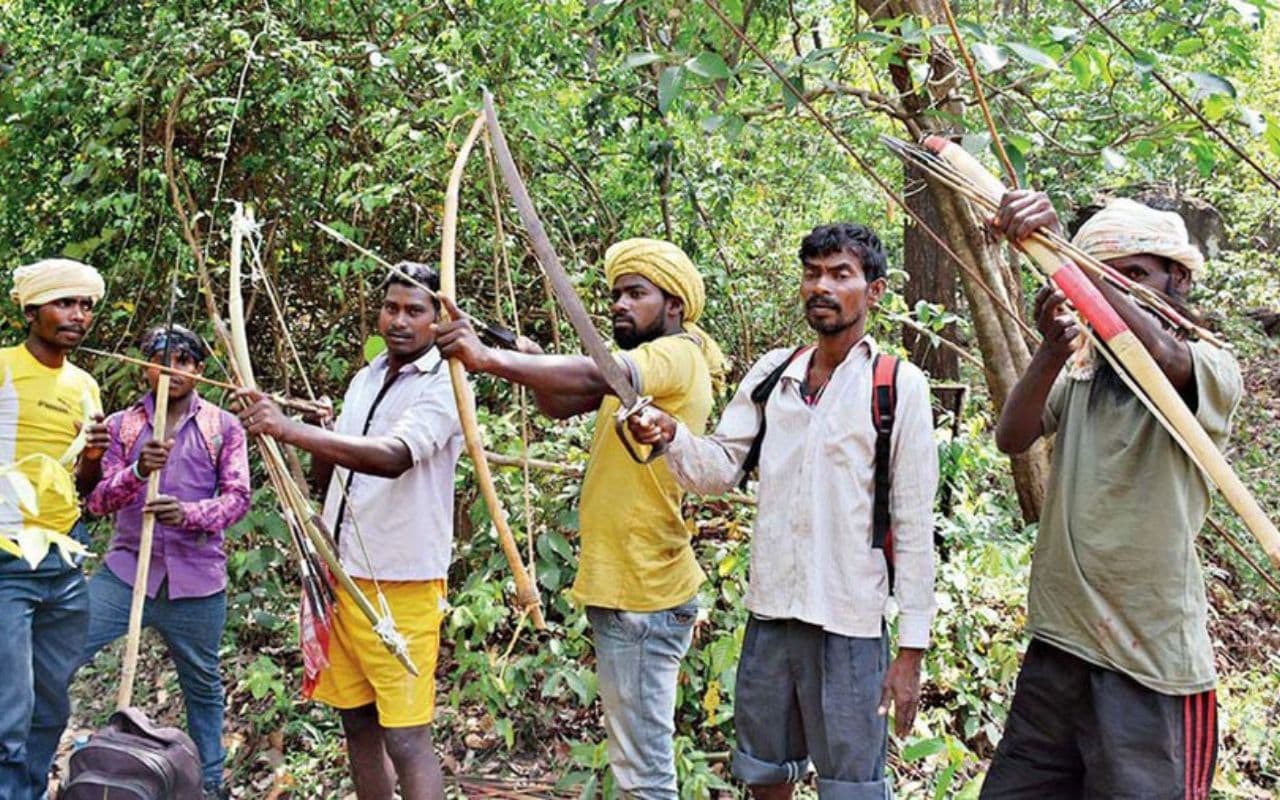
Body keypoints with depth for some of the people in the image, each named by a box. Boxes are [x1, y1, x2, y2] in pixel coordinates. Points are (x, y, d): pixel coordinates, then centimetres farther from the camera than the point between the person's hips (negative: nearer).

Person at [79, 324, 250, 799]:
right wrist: (137, 471, -21)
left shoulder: (223, 428, 5)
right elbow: (97, 500, 1)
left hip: (196, 577, -1)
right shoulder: (120, 425, 8)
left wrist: (189, 513, -23)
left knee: (202, 685, 10)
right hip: (126, 568, 1)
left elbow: (238, 496, -3)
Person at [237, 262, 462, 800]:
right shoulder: (365, 379, 14)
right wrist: (314, 445, -5)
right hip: (342, 576, 8)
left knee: (406, 739, -7)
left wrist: (289, 428, -34)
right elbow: (327, 474, 17)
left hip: (402, 586, -7)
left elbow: (392, 457, -30)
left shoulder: (444, 386, -11)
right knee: (358, 722, 14)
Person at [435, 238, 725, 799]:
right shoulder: (642, 363, 18)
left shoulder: (676, 355, -14)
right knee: (637, 754, 20)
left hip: (642, 595, -10)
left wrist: (491, 359, -45)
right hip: (620, 585, 10)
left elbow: (595, 378, -33)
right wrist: (536, 367, -9)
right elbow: (562, 405, 12)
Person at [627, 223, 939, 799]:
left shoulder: (899, 385, -6)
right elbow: (720, 469, 5)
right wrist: (672, 435, -17)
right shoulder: (772, 373, 8)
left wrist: (912, 648, -9)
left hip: (849, 626, -4)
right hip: (768, 614, 5)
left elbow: (914, 527, -7)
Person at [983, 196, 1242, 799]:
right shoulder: (1079, 369, 11)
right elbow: (1011, 439, -5)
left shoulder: (1210, 372, -4)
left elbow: (1159, 353, -27)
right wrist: (1051, 353, -24)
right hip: (1057, 645, 5)